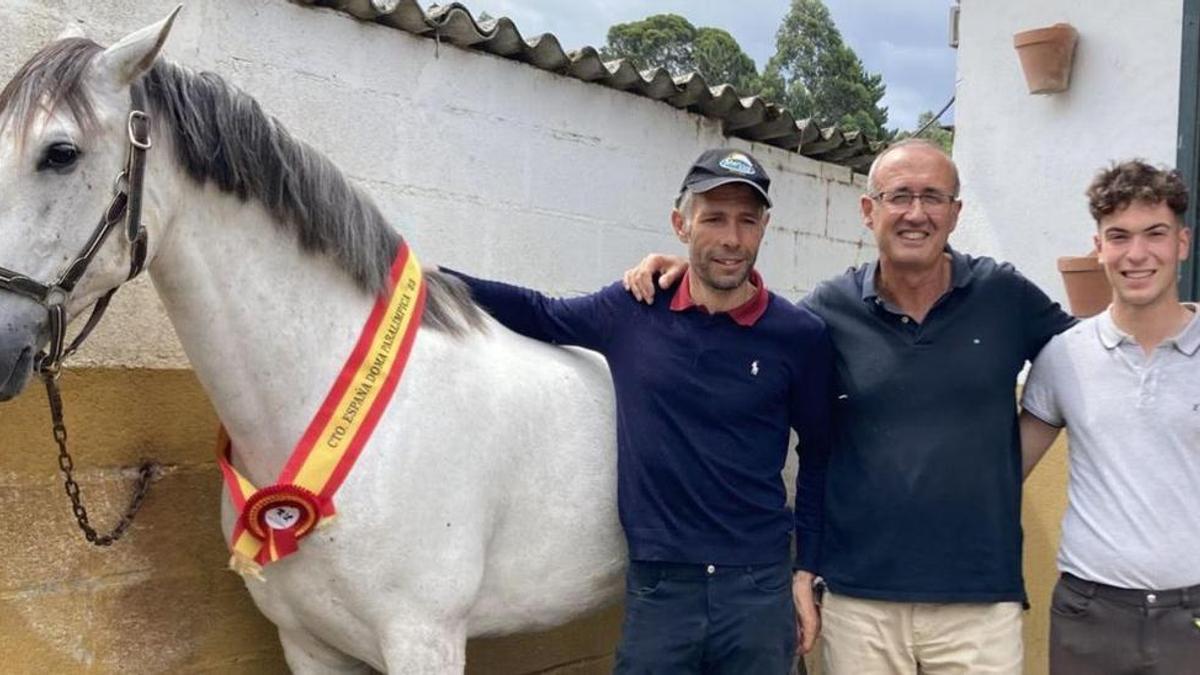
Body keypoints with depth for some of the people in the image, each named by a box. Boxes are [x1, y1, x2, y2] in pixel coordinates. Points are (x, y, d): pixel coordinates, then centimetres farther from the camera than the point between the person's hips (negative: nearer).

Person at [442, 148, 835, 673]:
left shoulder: (799, 335, -6)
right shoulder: (632, 311, -3)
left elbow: (819, 456, 3)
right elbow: (538, 314, 11)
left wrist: (807, 571, 3)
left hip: (758, 589, 0)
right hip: (656, 588, 1)